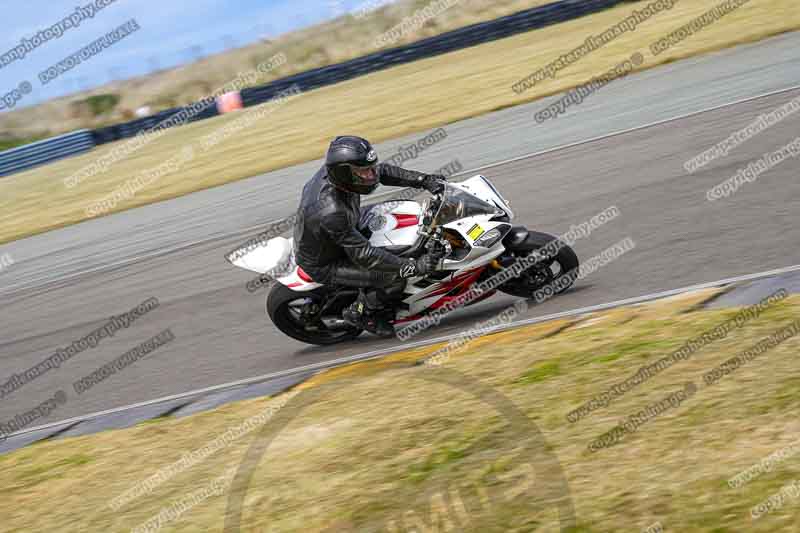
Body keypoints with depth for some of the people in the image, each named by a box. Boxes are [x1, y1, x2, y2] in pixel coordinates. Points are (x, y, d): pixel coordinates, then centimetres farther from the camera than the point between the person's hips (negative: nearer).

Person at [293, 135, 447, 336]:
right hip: (323, 266, -9)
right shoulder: (331, 213, -41)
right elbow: (362, 254, -37)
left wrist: (424, 180, -13)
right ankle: (360, 312, 5)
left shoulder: (333, 171, -18)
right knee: (389, 273, -22)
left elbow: (381, 171, -4)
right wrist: (413, 266, -37)